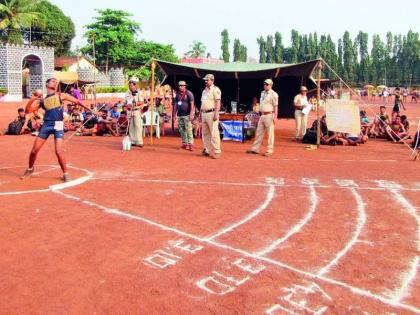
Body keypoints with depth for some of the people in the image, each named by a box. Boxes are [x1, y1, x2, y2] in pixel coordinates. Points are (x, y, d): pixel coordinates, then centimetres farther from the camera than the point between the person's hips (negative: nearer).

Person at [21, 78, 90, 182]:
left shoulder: (61, 96, 10)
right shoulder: (41, 100, 12)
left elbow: (76, 101, 15)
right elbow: (27, 111, 5)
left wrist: (87, 109, 13)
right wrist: (32, 99, -8)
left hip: (58, 125, -2)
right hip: (46, 125, 3)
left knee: (58, 151, -15)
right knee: (34, 150, 4)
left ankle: (65, 173, 2)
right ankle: (30, 169, 31)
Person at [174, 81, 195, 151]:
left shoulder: (189, 93, -4)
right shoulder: (177, 94, 14)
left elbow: (192, 104, -9)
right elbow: (176, 105, 19)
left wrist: (191, 114, -17)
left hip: (187, 115, -7)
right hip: (179, 115, 7)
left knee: (188, 130, -10)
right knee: (181, 130, 7)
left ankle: (190, 144, -10)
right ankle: (184, 143, 14)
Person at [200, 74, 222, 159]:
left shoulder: (215, 89, -5)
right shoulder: (204, 90, 20)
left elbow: (218, 102, -13)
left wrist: (216, 113, -22)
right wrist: (201, 114, 20)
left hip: (212, 113, -8)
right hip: (204, 113, 9)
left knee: (214, 133, -10)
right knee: (205, 133, 10)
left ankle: (216, 152, -6)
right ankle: (208, 150, 19)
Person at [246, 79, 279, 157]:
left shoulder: (273, 94, -8)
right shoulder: (262, 93, 15)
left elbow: (276, 106, -12)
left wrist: (275, 117, -18)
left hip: (269, 116, -8)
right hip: (262, 115, 8)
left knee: (270, 133, -3)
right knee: (259, 132, 10)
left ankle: (269, 151, 2)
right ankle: (255, 149, 16)